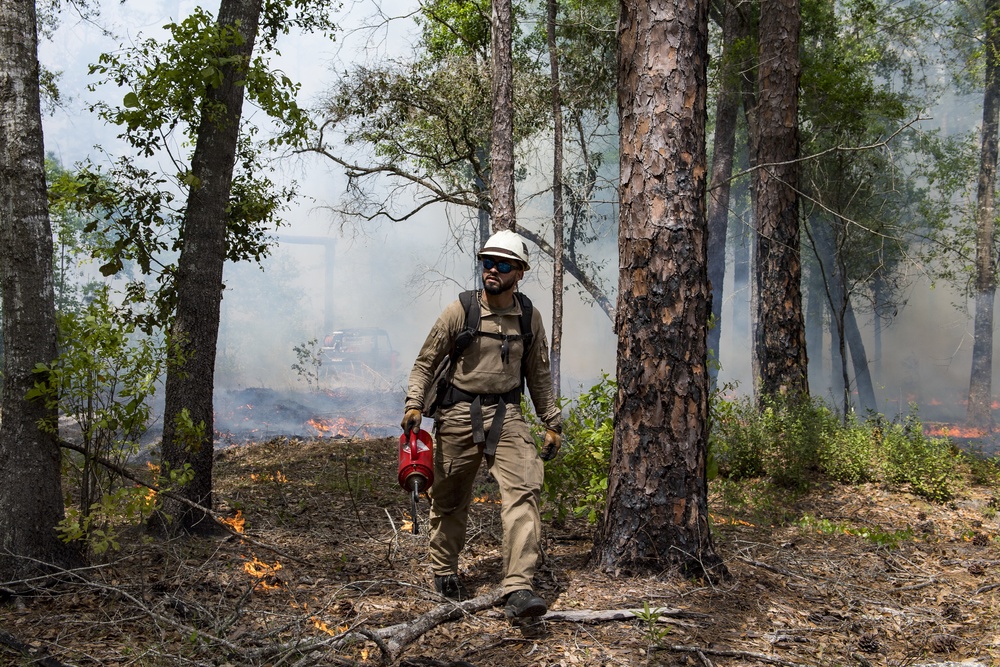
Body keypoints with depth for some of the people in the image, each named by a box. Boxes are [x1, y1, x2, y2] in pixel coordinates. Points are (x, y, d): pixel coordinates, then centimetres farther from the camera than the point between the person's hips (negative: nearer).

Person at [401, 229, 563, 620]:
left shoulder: (530, 318, 6)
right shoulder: (460, 312, -3)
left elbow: (539, 375, 16)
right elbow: (426, 363, 2)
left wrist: (552, 423, 15)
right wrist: (414, 403, -13)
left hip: (507, 415, 2)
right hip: (460, 413, -1)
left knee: (524, 491, -16)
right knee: (450, 499, 9)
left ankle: (518, 590, -22)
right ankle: (444, 573, 32)